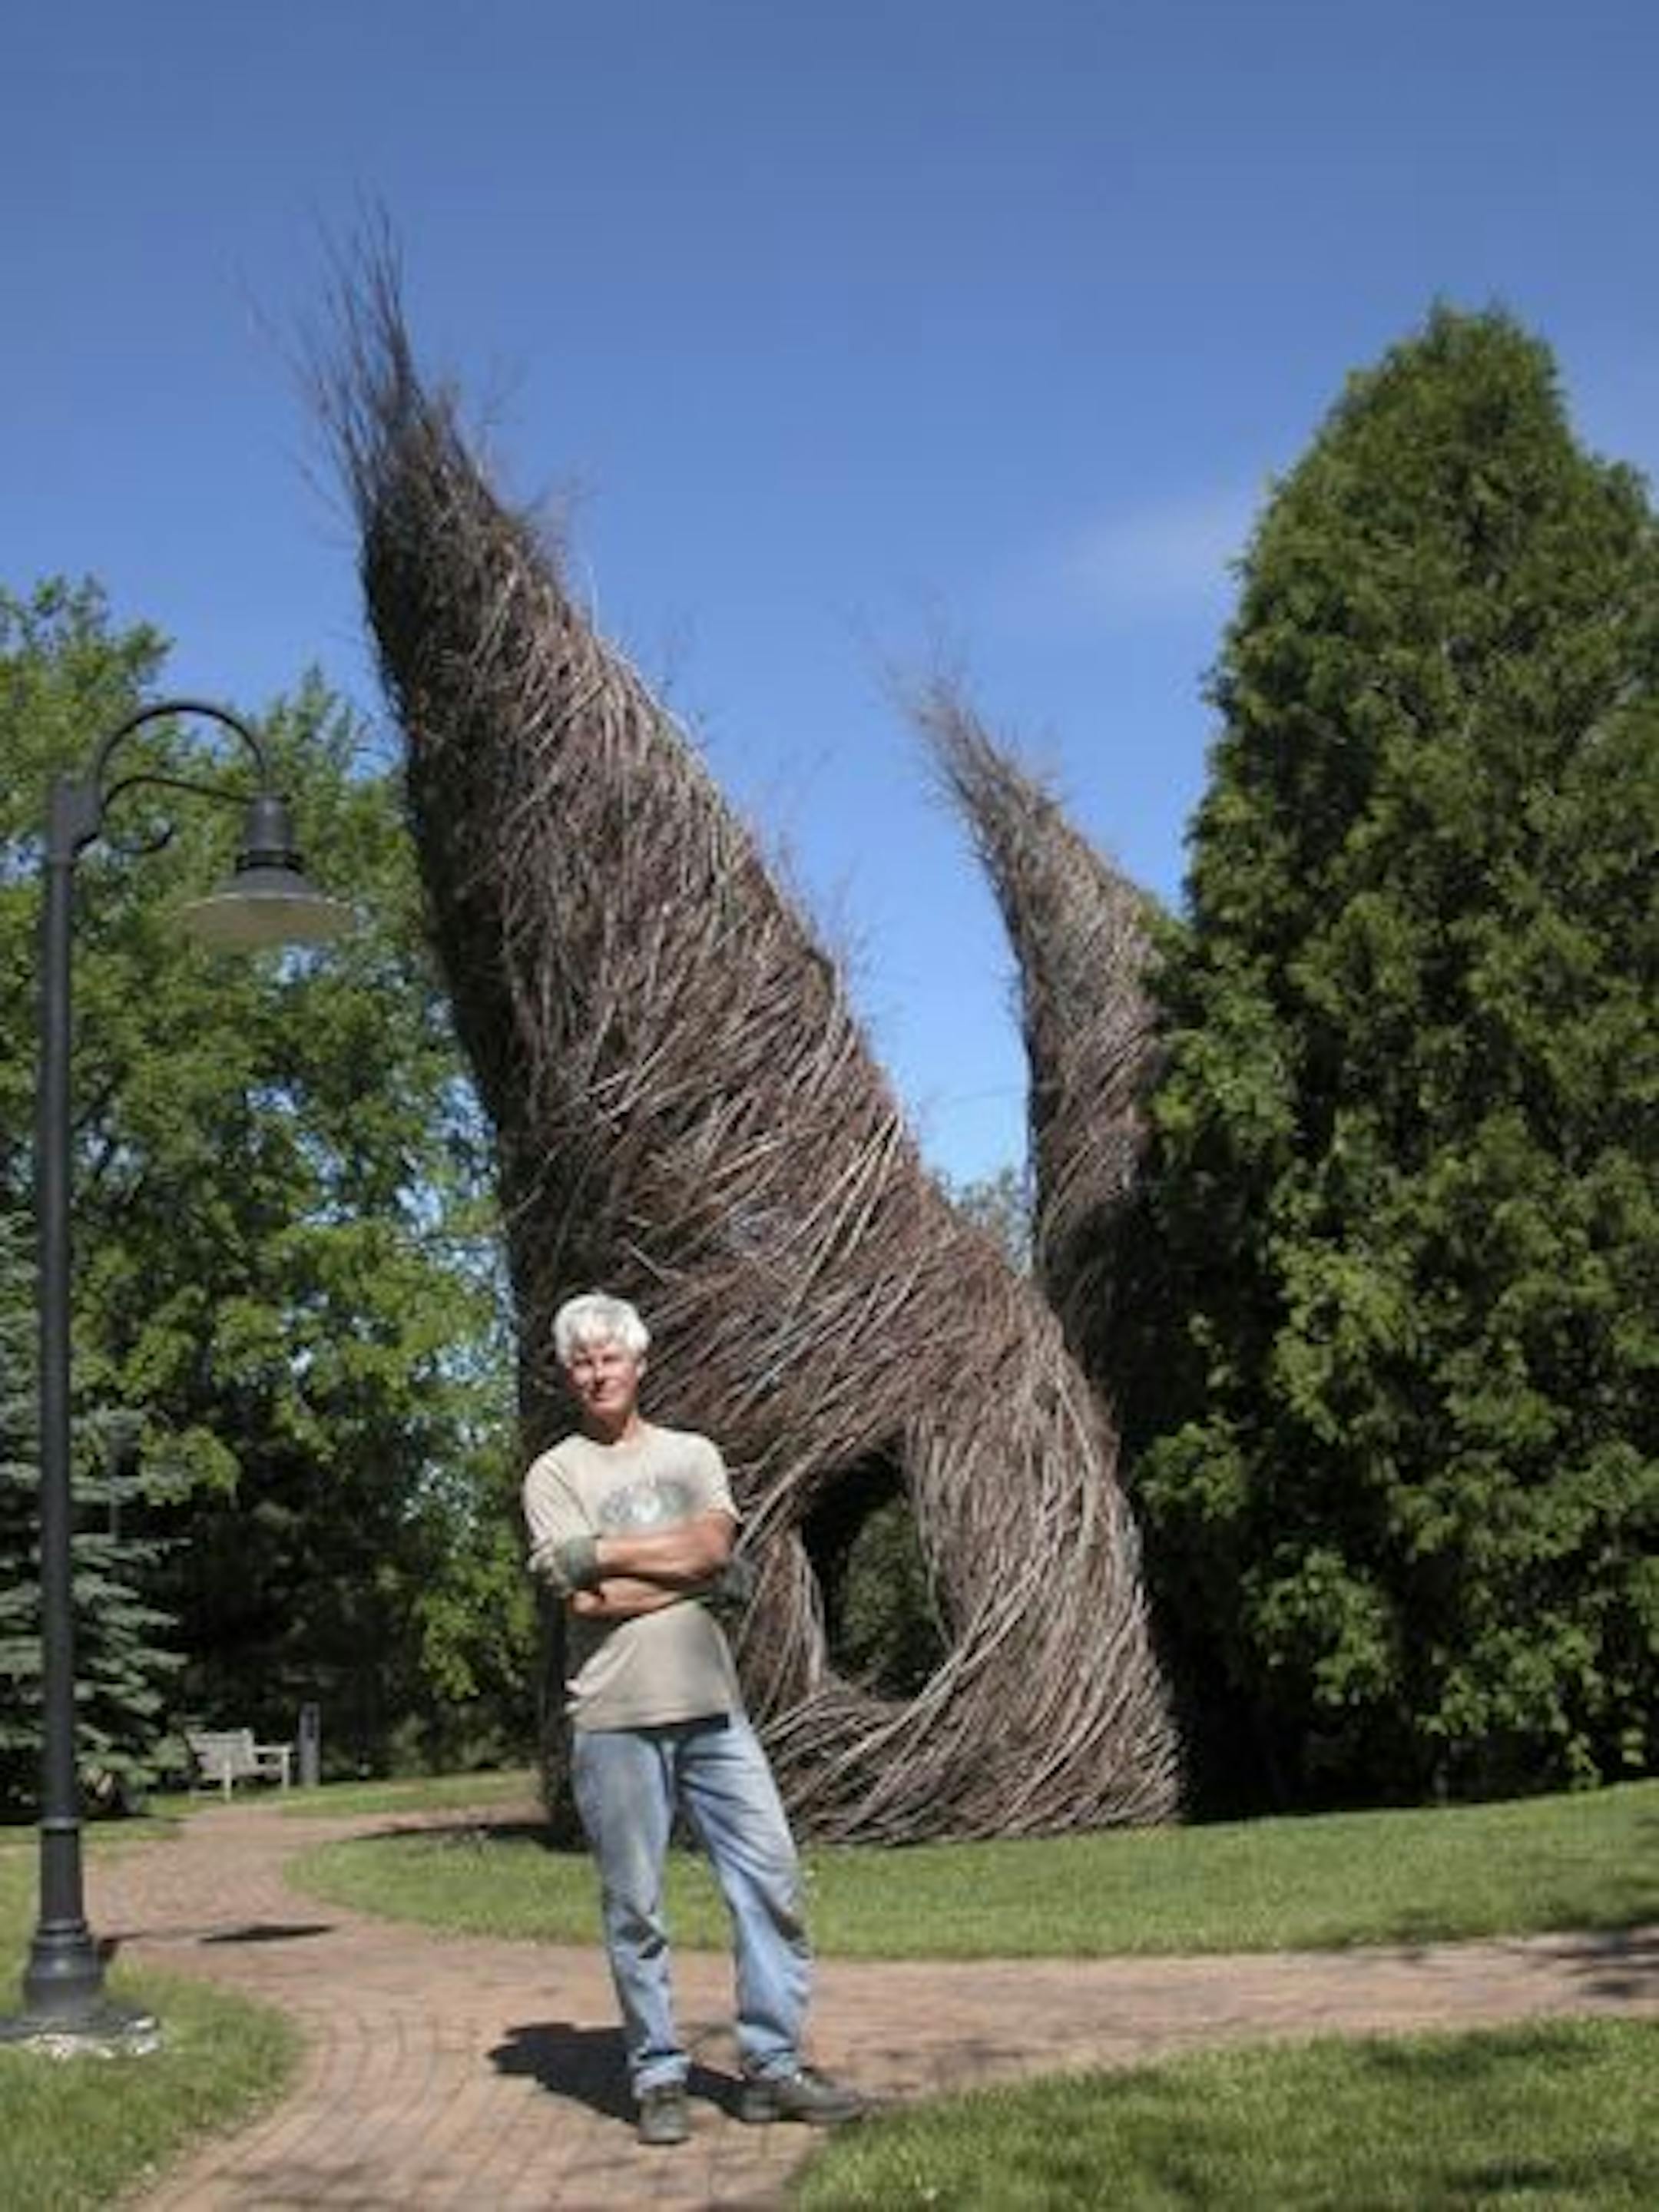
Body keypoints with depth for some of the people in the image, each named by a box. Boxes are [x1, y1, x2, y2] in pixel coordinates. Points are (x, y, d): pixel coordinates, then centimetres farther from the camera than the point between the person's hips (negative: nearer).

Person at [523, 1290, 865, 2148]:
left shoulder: (693, 1455, 13)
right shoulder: (554, 1475, 2)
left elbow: (713, 1547, -7)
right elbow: (586, 1598, -11)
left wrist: (602, 1549, -9)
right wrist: (685, 1568, -6)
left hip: (713, 1707, 3)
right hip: (615, 1719, -3)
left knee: (770, 1876, 1)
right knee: (634, 1907, 2)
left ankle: (772, 2064, 9)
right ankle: (658, 2077, 12)